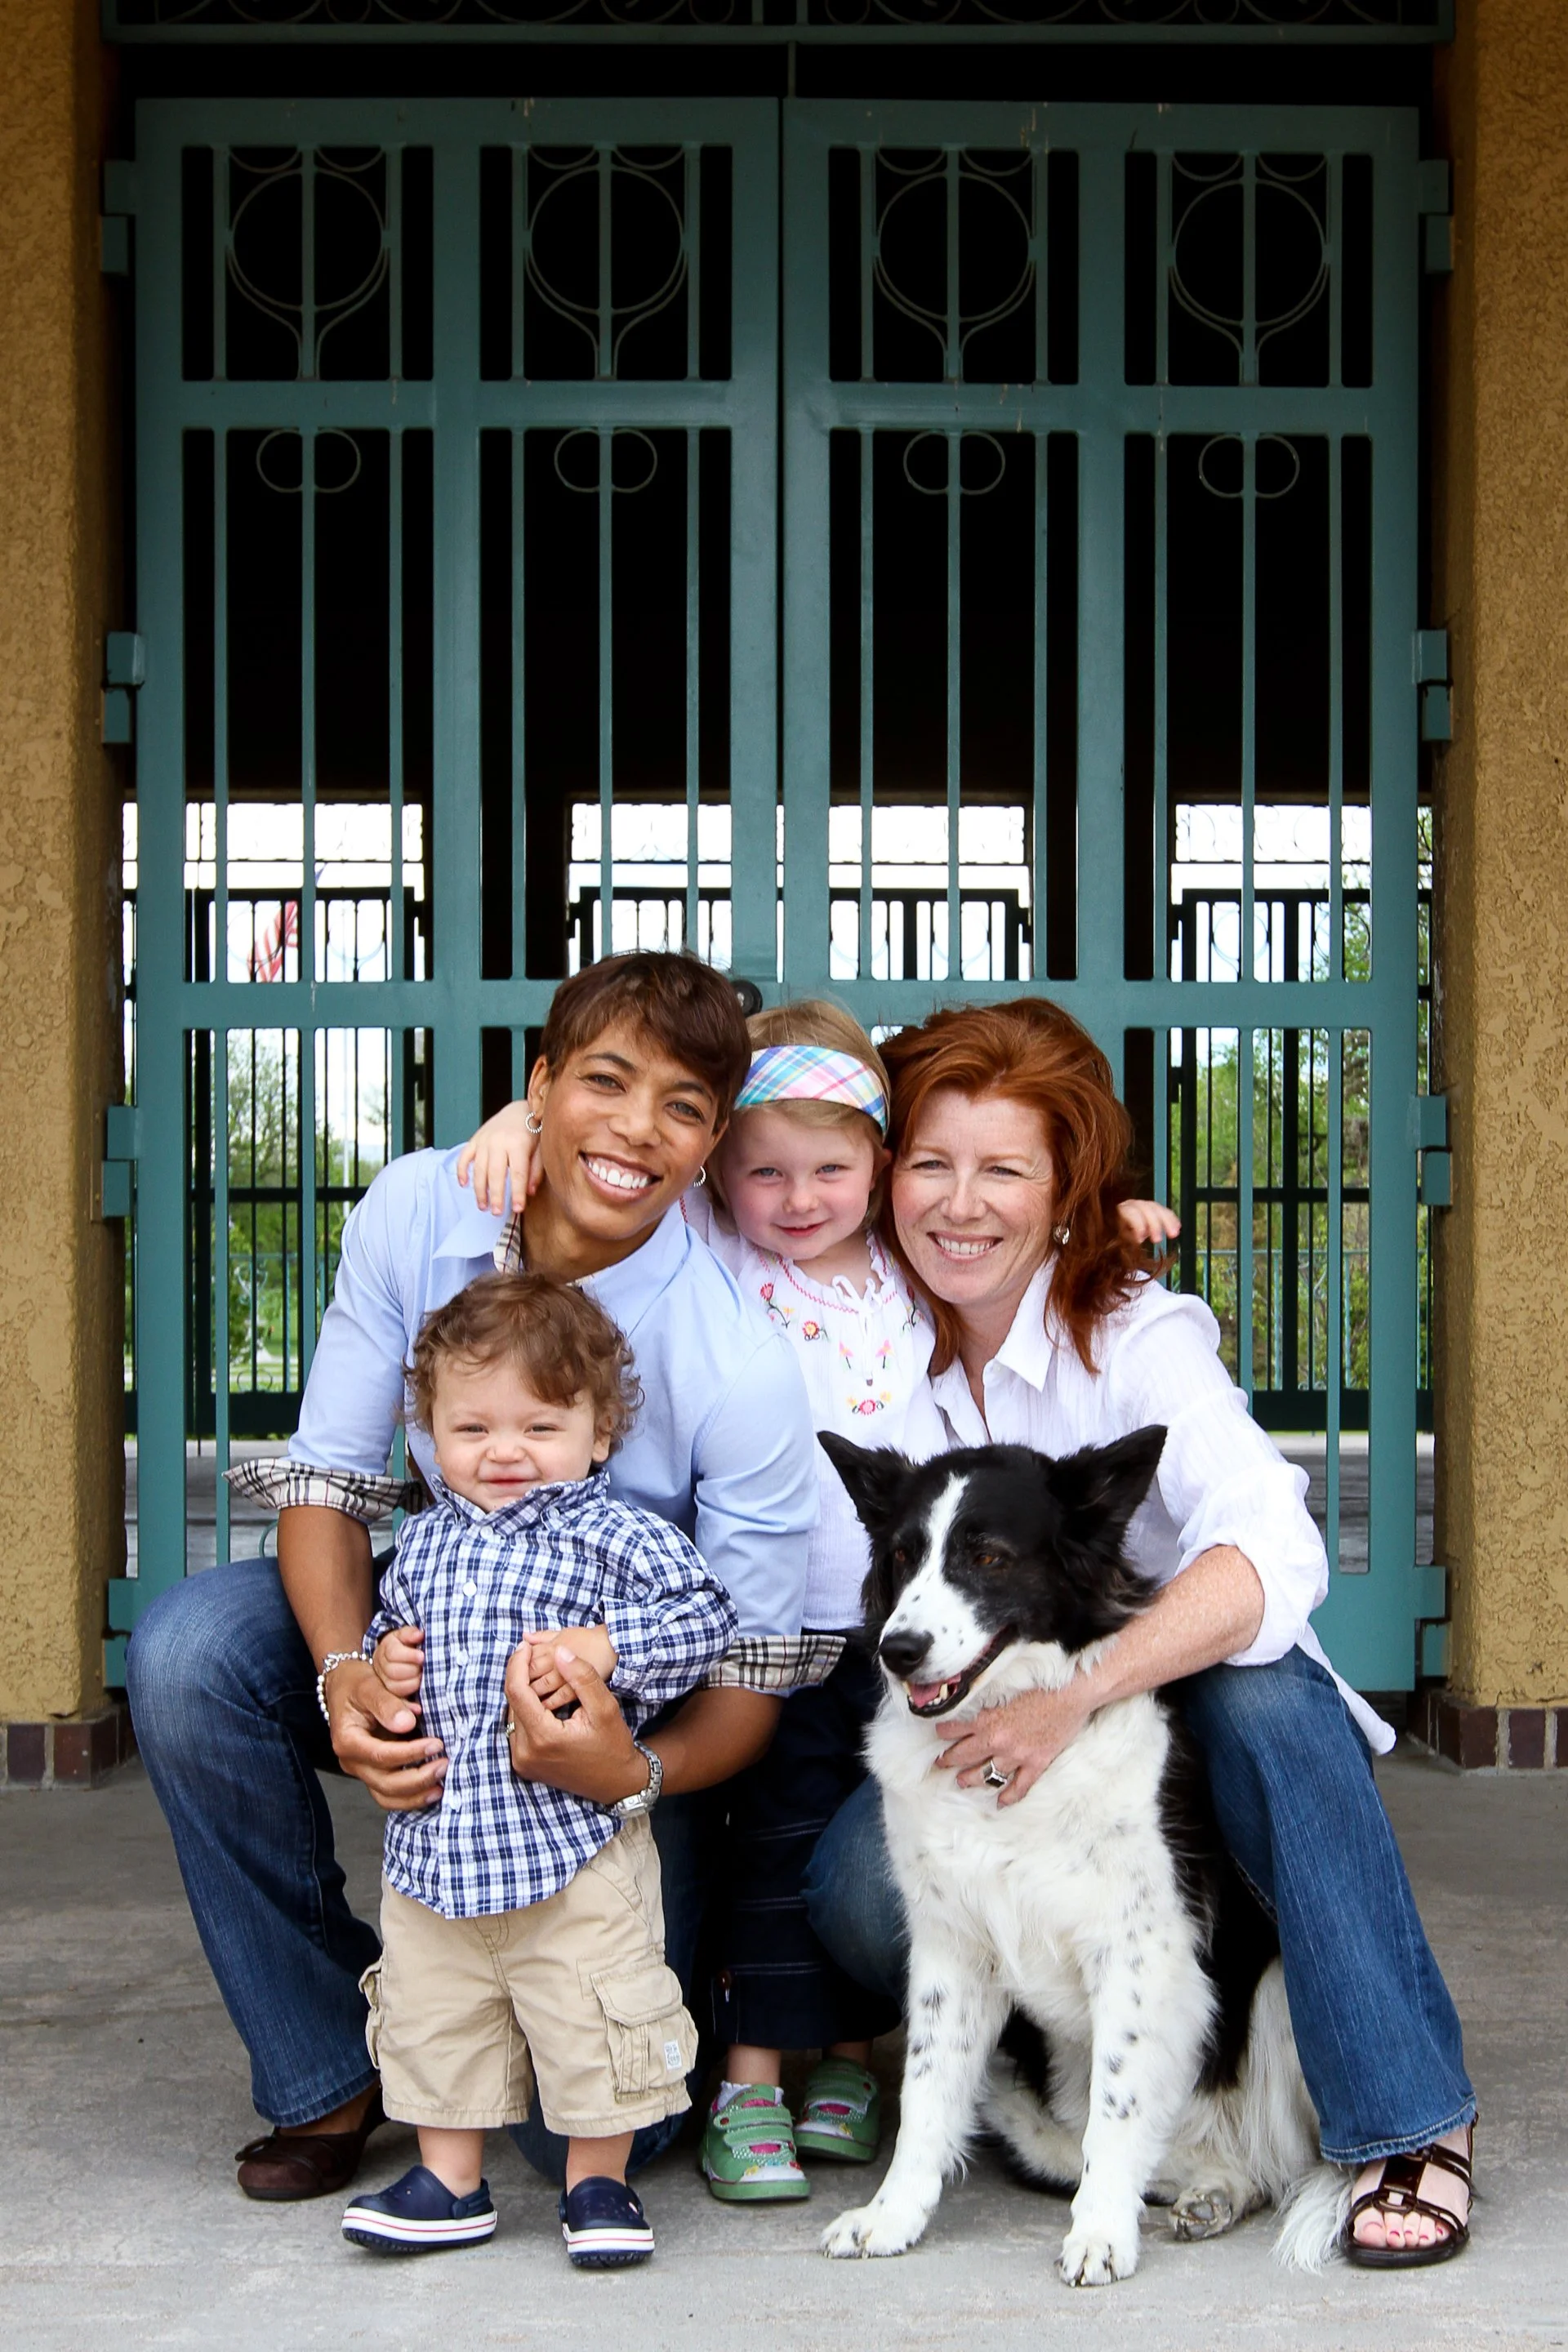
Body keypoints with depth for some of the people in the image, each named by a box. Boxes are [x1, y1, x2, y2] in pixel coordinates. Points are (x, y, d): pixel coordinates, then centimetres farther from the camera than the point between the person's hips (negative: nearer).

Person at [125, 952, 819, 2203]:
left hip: (626, 1720, -3)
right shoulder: (417, 1212, -15)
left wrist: (634, 1771, -42)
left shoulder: (740, 1366, -26)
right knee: (188, 1651, -26)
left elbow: (749, 1686, -19)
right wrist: (347, 1674, -31)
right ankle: (332, 2068, -6)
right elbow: (327, 1478, -11)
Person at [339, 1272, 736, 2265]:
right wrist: (384, 1662, 3)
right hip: (434, 1839, 5)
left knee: (593, 2020, 2)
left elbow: (704, 1615, -14)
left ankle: (599, 2183, 20)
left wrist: (602, 1648, -23)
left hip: (575, 1839, -5)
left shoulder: (616, 1537, -8)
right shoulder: (424, 1542, 9)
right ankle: (450, 2181, 28)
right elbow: (389, 1624, 24)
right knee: (433, 2017, 13)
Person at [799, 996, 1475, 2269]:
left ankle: (1408, 2120, -23)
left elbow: (1272, 1557, -31)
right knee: (858, 1888, -28)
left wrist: (1073, 1694, -43)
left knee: (1261, 1689, -35)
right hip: (972, 1735, 2)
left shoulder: (1139, 1337, -15)